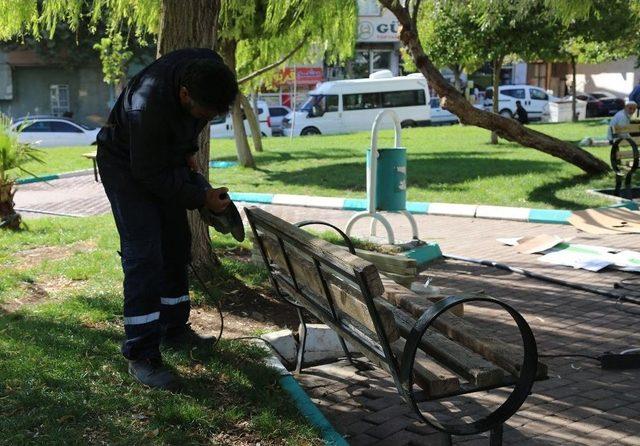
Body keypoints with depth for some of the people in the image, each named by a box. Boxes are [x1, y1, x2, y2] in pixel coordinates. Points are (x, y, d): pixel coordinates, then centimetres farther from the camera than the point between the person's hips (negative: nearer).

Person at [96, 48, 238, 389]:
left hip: (166, 156, 7)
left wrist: (189, 151, 3)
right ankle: (141, 356, -9)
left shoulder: (210, 68, -20)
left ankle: (174, 327, 27)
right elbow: (150, 175, -29)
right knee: (144, 255, -14)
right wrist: (201, 198, -23)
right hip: (127, 166, -7)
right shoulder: (149, 105, -41)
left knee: (177, 246, 11)